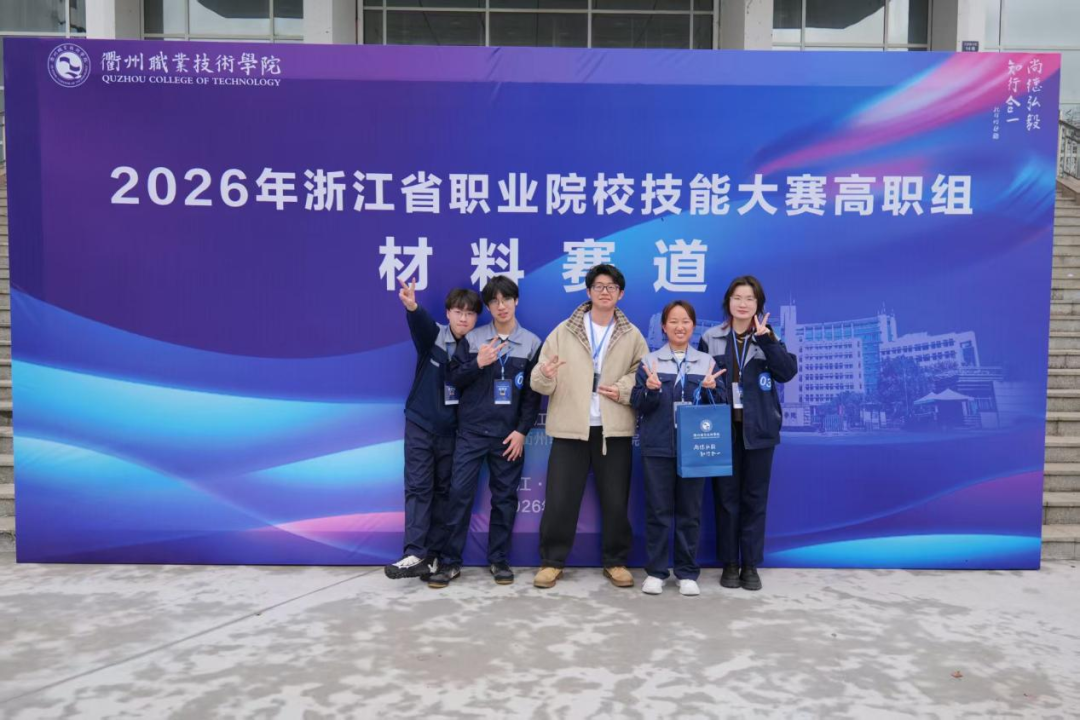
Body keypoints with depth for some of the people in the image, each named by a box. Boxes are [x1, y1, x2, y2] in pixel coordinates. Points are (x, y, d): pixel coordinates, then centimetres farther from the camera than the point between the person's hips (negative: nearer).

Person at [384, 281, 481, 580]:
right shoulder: (433, 335, -8)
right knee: (418, 487, -2)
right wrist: (412, 307, -52)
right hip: (420, 424, -2)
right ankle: (415, 554, -1)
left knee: (444, 490, 7)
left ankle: (432, 553, 15)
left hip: (452, 429, 2)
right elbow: (421, 323, -33)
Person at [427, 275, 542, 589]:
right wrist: (478, 364, -14)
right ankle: (450, 561, 7)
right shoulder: (472, 339, 5)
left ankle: (498, 559, 19)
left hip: (509, 434, 0)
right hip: (472, 430, 0)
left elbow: (533, 394, 2)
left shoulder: (532, 343, 4)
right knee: (459, 492, -4)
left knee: (504, 496, 6)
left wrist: (522, 431, -5)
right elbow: (454, 378, 2)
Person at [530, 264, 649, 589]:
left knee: (616, 500, 7)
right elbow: (539, 383, 0)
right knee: (559, 499, 1)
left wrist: (623, 390, -11)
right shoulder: (564, 331, 3)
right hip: (570, 428, -1)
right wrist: (545, 375, -23)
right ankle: (552, 561, 17)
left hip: (614, 430, 1)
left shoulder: (632, 336, 6)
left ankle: (615, 561, 24)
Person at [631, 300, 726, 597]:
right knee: (658, 510, 3)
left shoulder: (707, 362, 8)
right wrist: (651, 390, -21)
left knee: (690, 511, 6)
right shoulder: (650, 361, 4)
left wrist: (710, 389, -15)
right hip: (658, 447, -1)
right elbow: (638, 404, -2)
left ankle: (688, 573, 16)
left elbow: (720, 405, 5)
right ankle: (656, 571, 13)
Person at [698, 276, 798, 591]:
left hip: (758, 428, 1)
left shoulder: (769, 338, 6)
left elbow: (788, 372, -9)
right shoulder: (710, 339, 5)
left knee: (755, 497, 5)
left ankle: (750, 564, 15)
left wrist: (765, 338, -16)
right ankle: (729, 563, 15)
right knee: (726, 496, 4)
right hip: (723, 427, 0)